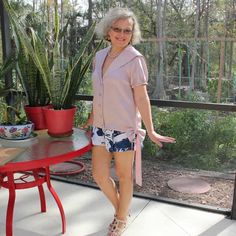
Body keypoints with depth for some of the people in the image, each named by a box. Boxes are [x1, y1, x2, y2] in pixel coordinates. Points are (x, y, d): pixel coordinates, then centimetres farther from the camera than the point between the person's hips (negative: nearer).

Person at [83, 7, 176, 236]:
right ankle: (119, 207, 37)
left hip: (124, 127, -5)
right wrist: (92, 117, 22)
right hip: (101, 126, 6)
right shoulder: (99, 56, 7)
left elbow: (141, 97, -11)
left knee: (123, 175, 9)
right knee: (99, 174, 10)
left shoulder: (134, 59, -10)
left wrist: (150, 131, -13)